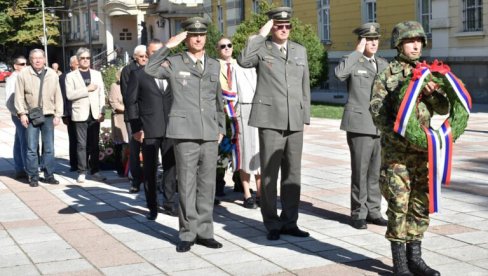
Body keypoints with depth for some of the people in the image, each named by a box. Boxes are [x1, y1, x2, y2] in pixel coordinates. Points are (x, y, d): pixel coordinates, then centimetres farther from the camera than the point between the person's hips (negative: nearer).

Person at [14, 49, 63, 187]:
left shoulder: (52, 75, 8)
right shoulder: (23, 74, 0)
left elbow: (58, 96, 9)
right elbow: (19, 96, 0)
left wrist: (58, 114, 4)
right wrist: (22, 113, -6)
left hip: (48, 116, 2)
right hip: (31, 116, -2)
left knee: (49, 148, 6)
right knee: (32, 148, -1)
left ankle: (49, 175, 15)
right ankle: (33, 176, 8)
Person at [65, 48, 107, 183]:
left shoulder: (97, 74, 14)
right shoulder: (71, 76, 4)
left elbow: (101, 94, 10)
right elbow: (69, 94, -8)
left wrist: (102, 112, 1)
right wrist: (87, 89, -11)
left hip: (95, 114, 3)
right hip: (80, 114, -3)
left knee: (94, 144, 5)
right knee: (82, 144, -2)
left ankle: (95, 170, 11)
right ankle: (82, 172, 3)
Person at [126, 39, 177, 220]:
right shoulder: (138, 74, 2)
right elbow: (131, 102, 0)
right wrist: (135, 128, -7)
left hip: (170, 128, 3)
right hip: (149, 130, -3)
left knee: (170, 167, 7)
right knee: (150, 169, 3)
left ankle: (169, 203, 18)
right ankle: (152, 207, 11)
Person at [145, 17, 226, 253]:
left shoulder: (214, 65, 14)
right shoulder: (174, 63, 1)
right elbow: (150, 70, -18)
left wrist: (221, 127, 17)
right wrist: (168, 45, -19)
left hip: (209, 133, 4)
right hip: (185, 131, -4)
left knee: (207, 184, 6)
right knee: (187, 184, -1)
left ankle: (204, 232, 15)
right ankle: (188, 233, 8)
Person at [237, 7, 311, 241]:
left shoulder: (300, 51, 15)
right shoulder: (261, 48, 1)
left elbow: (305, 86, 17)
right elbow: (243, 61, -21)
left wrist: (305, 116, 12)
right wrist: (260, 35, -15)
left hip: (295, 121, 4)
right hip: (270, 119, -4)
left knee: (292, 174, 8)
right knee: (269, 174, -1)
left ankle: (289, 222, 16)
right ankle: (272, 224, 8)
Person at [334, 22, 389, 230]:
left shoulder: (384, 64, 17)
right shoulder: (352, 62, -2)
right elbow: (339, 73, -26)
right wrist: (358, 52, -18)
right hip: (360, 125, -5)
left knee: (376, 171, 9)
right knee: (360, 171, -1)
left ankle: (373, 211, 18)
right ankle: (358, 213, 8)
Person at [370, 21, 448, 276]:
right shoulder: (387, 75, -1)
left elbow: (444, 108, 6)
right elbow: (377, 111, -9)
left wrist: (432, 94, -15)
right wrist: (397, 135, -22)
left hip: (423, 149, 5)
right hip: (396, 151, -5)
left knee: (421, 204, 8)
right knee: (399, 205, -3)